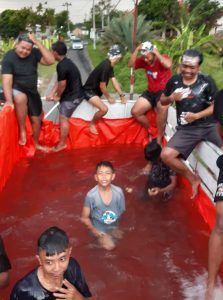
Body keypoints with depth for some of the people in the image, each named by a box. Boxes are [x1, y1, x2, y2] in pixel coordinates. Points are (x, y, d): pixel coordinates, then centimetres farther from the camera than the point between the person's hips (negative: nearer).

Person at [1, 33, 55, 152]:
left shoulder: (34, 53, -9)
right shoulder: (8, 57, -18)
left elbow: (50, 61, -23)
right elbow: (7, 80, -26)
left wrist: (37, 43, -26)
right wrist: (9, 101, -37)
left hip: (32, 91, 4)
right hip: (17, 90, -4)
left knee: (36, 119, 9)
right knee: (21, 99, -40)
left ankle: (36, 144, 36)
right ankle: (22, 131, -21)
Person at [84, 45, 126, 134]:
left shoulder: (109, 65, 4)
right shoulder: (106, 66, -26)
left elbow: (114, 80, 4)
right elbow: (102, 86, -22)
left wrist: (121, 95, -2)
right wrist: (109, 97, -8)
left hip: (96, 89, 10)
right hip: (89, 91, -10)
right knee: (104, 109, -27)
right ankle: (92, 124, 1)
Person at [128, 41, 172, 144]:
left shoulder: (163, 58, -8)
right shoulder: (144, 61, 6)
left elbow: (168, 65, -31)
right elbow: (130, 64, -5)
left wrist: (157, 53, -23)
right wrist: (137, 50, -11)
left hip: (164, 91, -6)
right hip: (150, 92, 6)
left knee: (162, 107, -38)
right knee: (135, 112, -7)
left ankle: (159, 138, -25)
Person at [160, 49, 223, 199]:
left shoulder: (207, 81, -3)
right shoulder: (175, 81, 5)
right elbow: (162, 101, 16)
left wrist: (197, 116, -17)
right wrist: (171, 98, -7)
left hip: (210, 125, -1)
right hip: (186, 129, 2)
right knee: (166, 155, -16)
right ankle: (193, 178, 6)